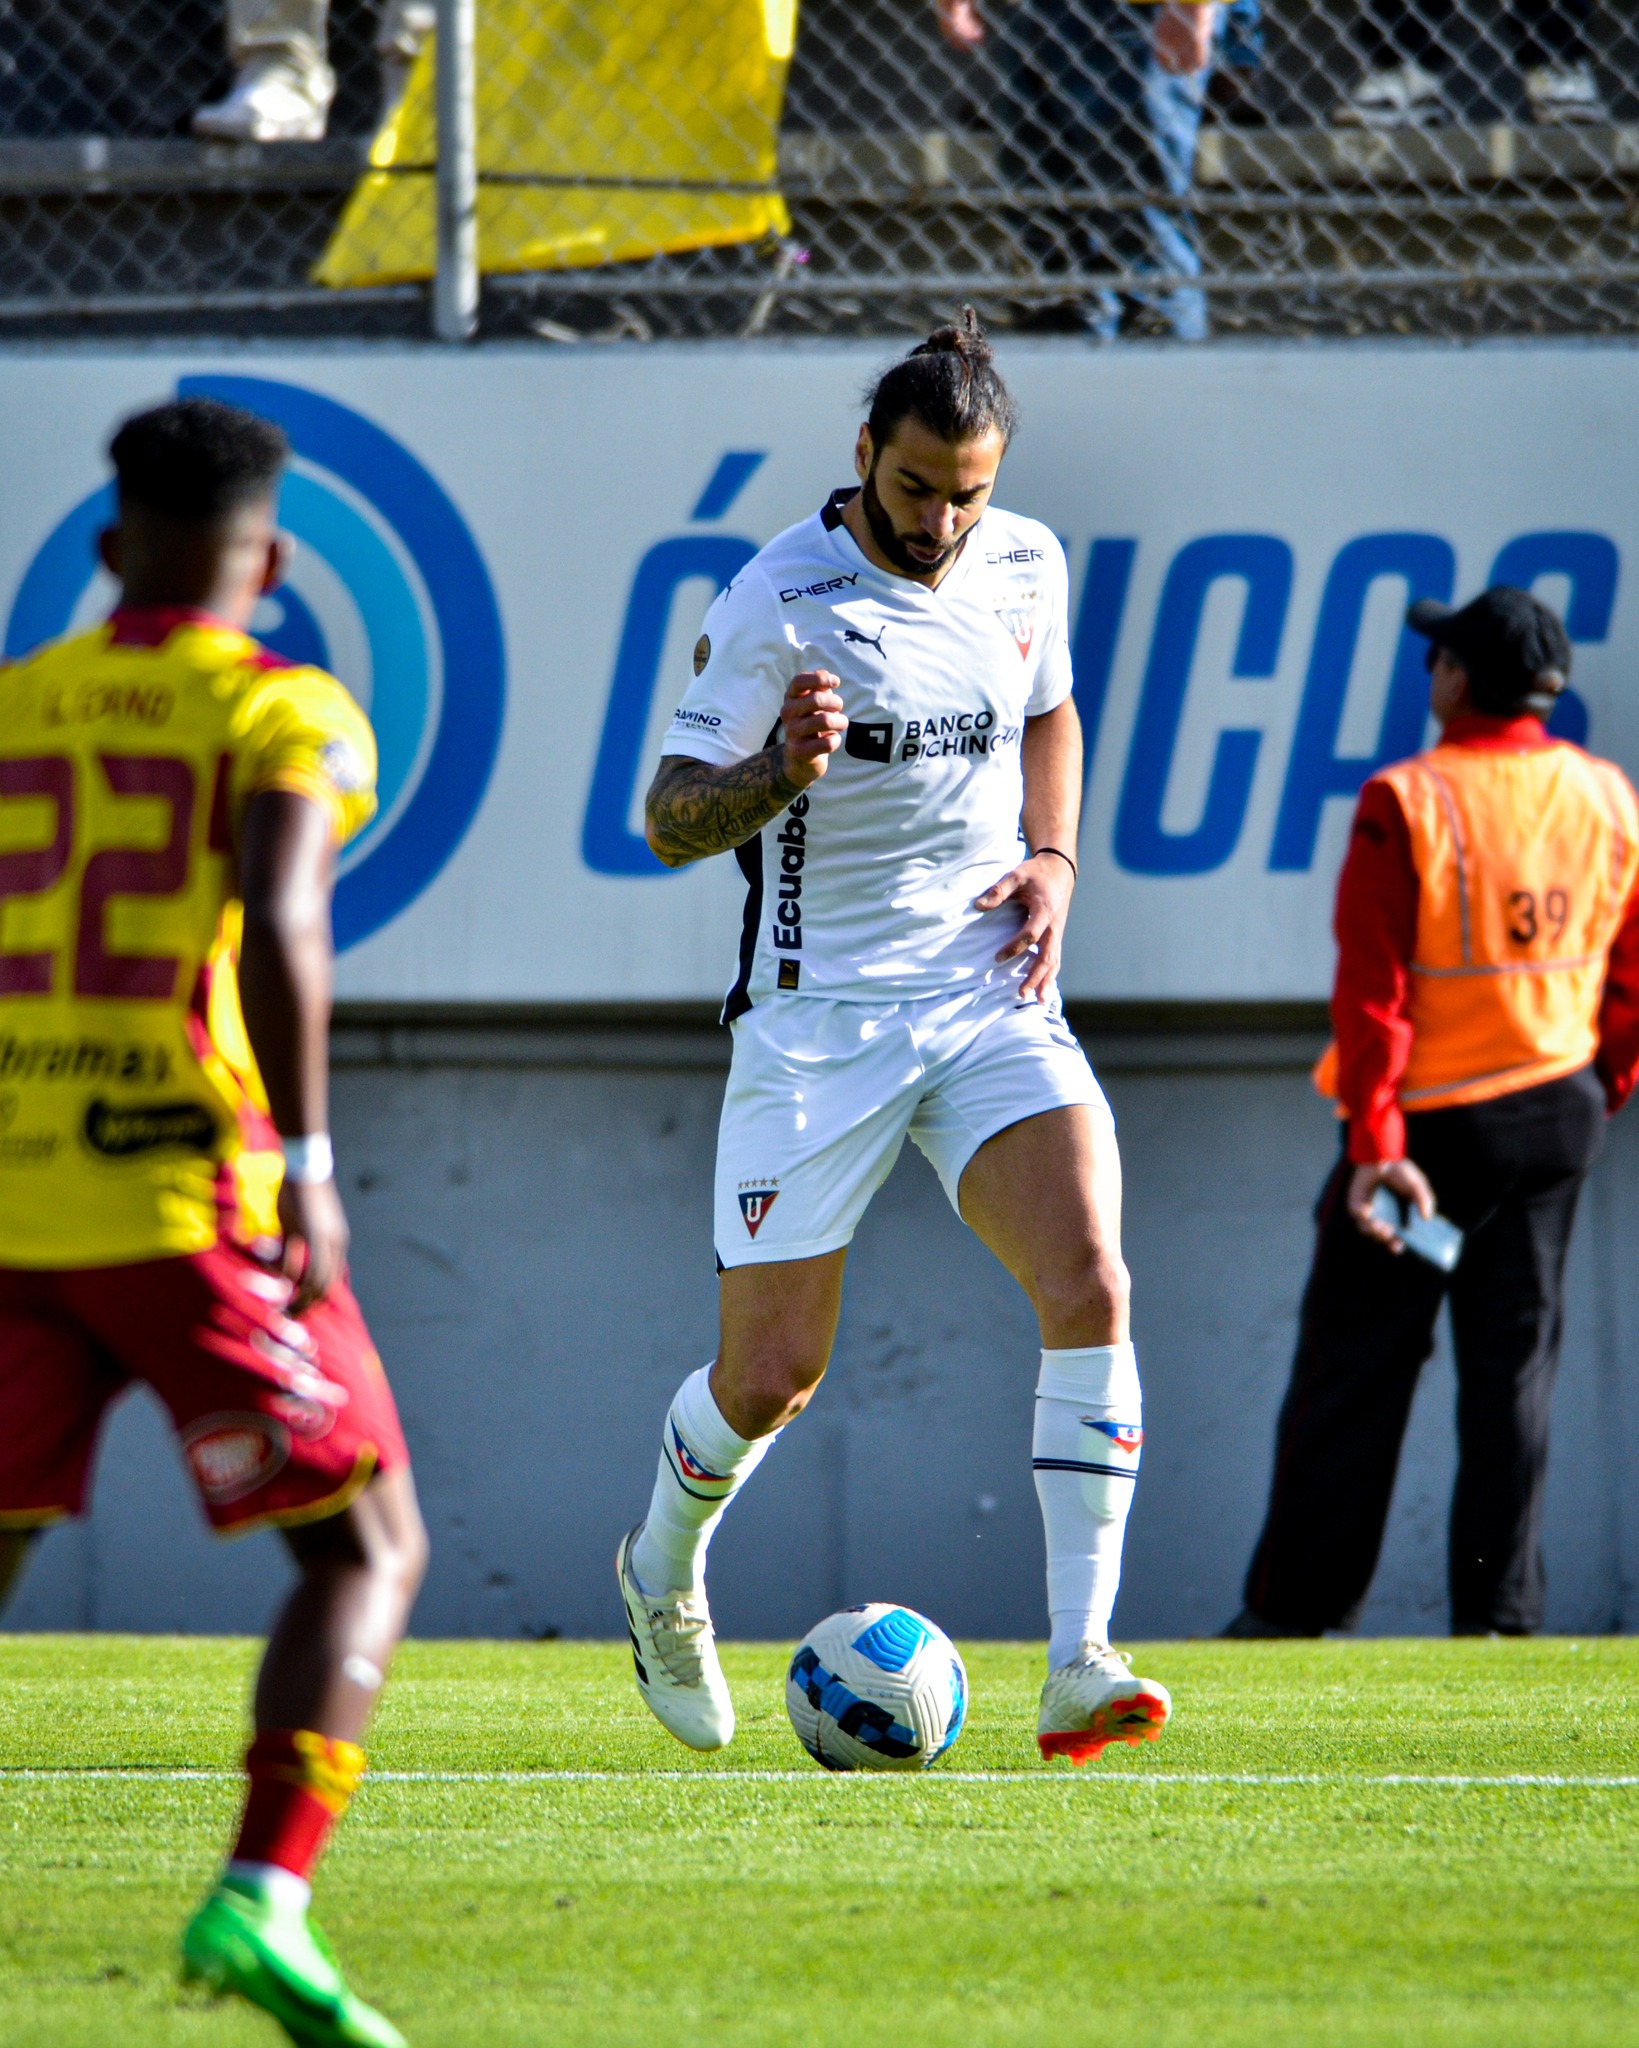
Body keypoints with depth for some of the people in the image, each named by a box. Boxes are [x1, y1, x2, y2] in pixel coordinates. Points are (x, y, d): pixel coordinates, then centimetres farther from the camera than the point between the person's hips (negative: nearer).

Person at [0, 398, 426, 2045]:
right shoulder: (283, 718, -2)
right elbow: (278, 926, -19)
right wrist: (308, 1159, -17)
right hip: (190, 1196, -4)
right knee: (368, 1551, 7)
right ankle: (262, 1896, -10)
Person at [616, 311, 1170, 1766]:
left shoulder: (1027, 566, 4)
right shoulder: (781, 603, -12)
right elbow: (668, 821, -10)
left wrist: (1052, 860, 7)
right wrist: (780, 770, -30)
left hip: (992, 995, 4)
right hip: (820, 1015, -4)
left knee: (1090, 1287, -19)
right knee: (771, 1377, 0)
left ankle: (1079, 1665, -19)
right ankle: (664, 1570, 34)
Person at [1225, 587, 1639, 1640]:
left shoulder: (1407, 803, -13)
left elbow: (1375, 990, -17)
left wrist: (1376, 1140, -19)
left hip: (1432, 1120, -5)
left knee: (1355, 1366, 2)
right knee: (1514, 1366, 9)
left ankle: (1295, 1610, 5)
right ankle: (1498, 1613, 5)